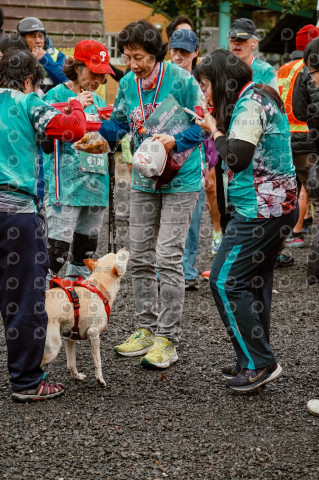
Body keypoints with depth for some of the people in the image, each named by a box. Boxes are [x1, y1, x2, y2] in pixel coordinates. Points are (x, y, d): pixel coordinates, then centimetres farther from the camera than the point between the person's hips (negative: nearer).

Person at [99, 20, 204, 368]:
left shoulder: (181, 81, -14)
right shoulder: (127, 84, 3)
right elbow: (118, 125, 9)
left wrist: (176, 140, -24)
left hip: (179, 181, -6)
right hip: (143, 182, 6)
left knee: (168, 258, -9)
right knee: (140, 258, 9)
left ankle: (167, 340, -2)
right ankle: (147, 329, 21)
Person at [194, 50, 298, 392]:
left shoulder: (251, 103, -14)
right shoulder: (257, 100, 17)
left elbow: (237, 156, -20)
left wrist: (215, 131, -5)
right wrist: (216, 129, 7)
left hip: (260, 209, -10)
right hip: (278, 207, 10)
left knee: (225, 281, -8)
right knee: (254, 282, 13)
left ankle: (260, 363, -6)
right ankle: (254, 363, 20)